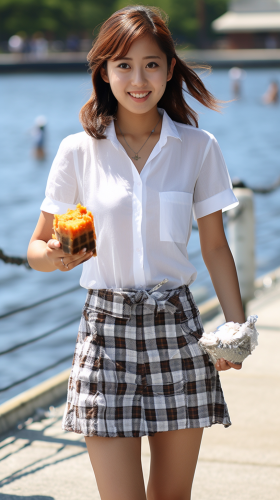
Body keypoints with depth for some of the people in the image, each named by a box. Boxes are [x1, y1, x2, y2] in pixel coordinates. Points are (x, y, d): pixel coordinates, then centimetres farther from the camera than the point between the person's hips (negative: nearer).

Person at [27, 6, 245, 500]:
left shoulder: (198, 147, 1)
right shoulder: (78, 151, -1)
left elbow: (215, 246, 8)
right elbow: (37, 247, 5)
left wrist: (236, 326, -1)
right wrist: (54, 256, -18)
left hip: (177, 327, 1)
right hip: (107, 327, -1)